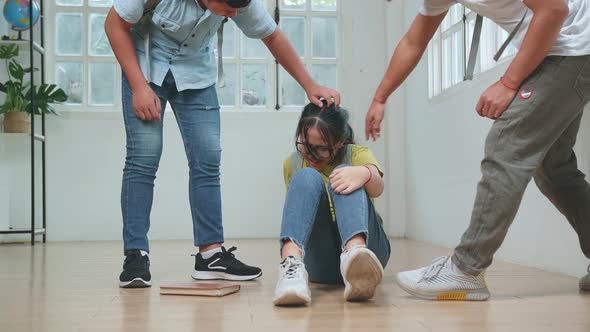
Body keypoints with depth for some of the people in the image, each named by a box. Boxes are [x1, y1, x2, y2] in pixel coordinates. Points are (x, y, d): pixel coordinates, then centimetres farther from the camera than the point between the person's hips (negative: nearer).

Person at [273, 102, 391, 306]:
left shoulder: (357, 155, 3)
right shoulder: (292, 164, 12)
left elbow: (377, 188, -20)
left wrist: (365, 173, -42)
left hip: (365, 248, -1)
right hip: (319, 263, 1)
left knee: (344, 178, -23)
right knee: (307, 178, -19)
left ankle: (355, 252, -54)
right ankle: (291, 263, -46)